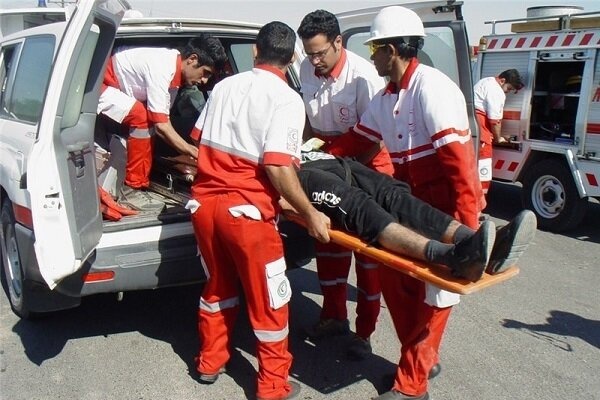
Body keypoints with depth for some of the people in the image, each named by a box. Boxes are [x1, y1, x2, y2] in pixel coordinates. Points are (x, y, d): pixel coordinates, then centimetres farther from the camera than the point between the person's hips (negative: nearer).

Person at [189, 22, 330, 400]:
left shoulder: (224, 85, 11)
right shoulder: (287, 99, -9)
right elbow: (278, 167, -18)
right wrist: (311, 214, -11)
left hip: (204, 201, 7)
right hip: (245, 209, -6)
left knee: (218, 285, 25)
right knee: (269, 299, 10)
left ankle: (210, 361, 39)